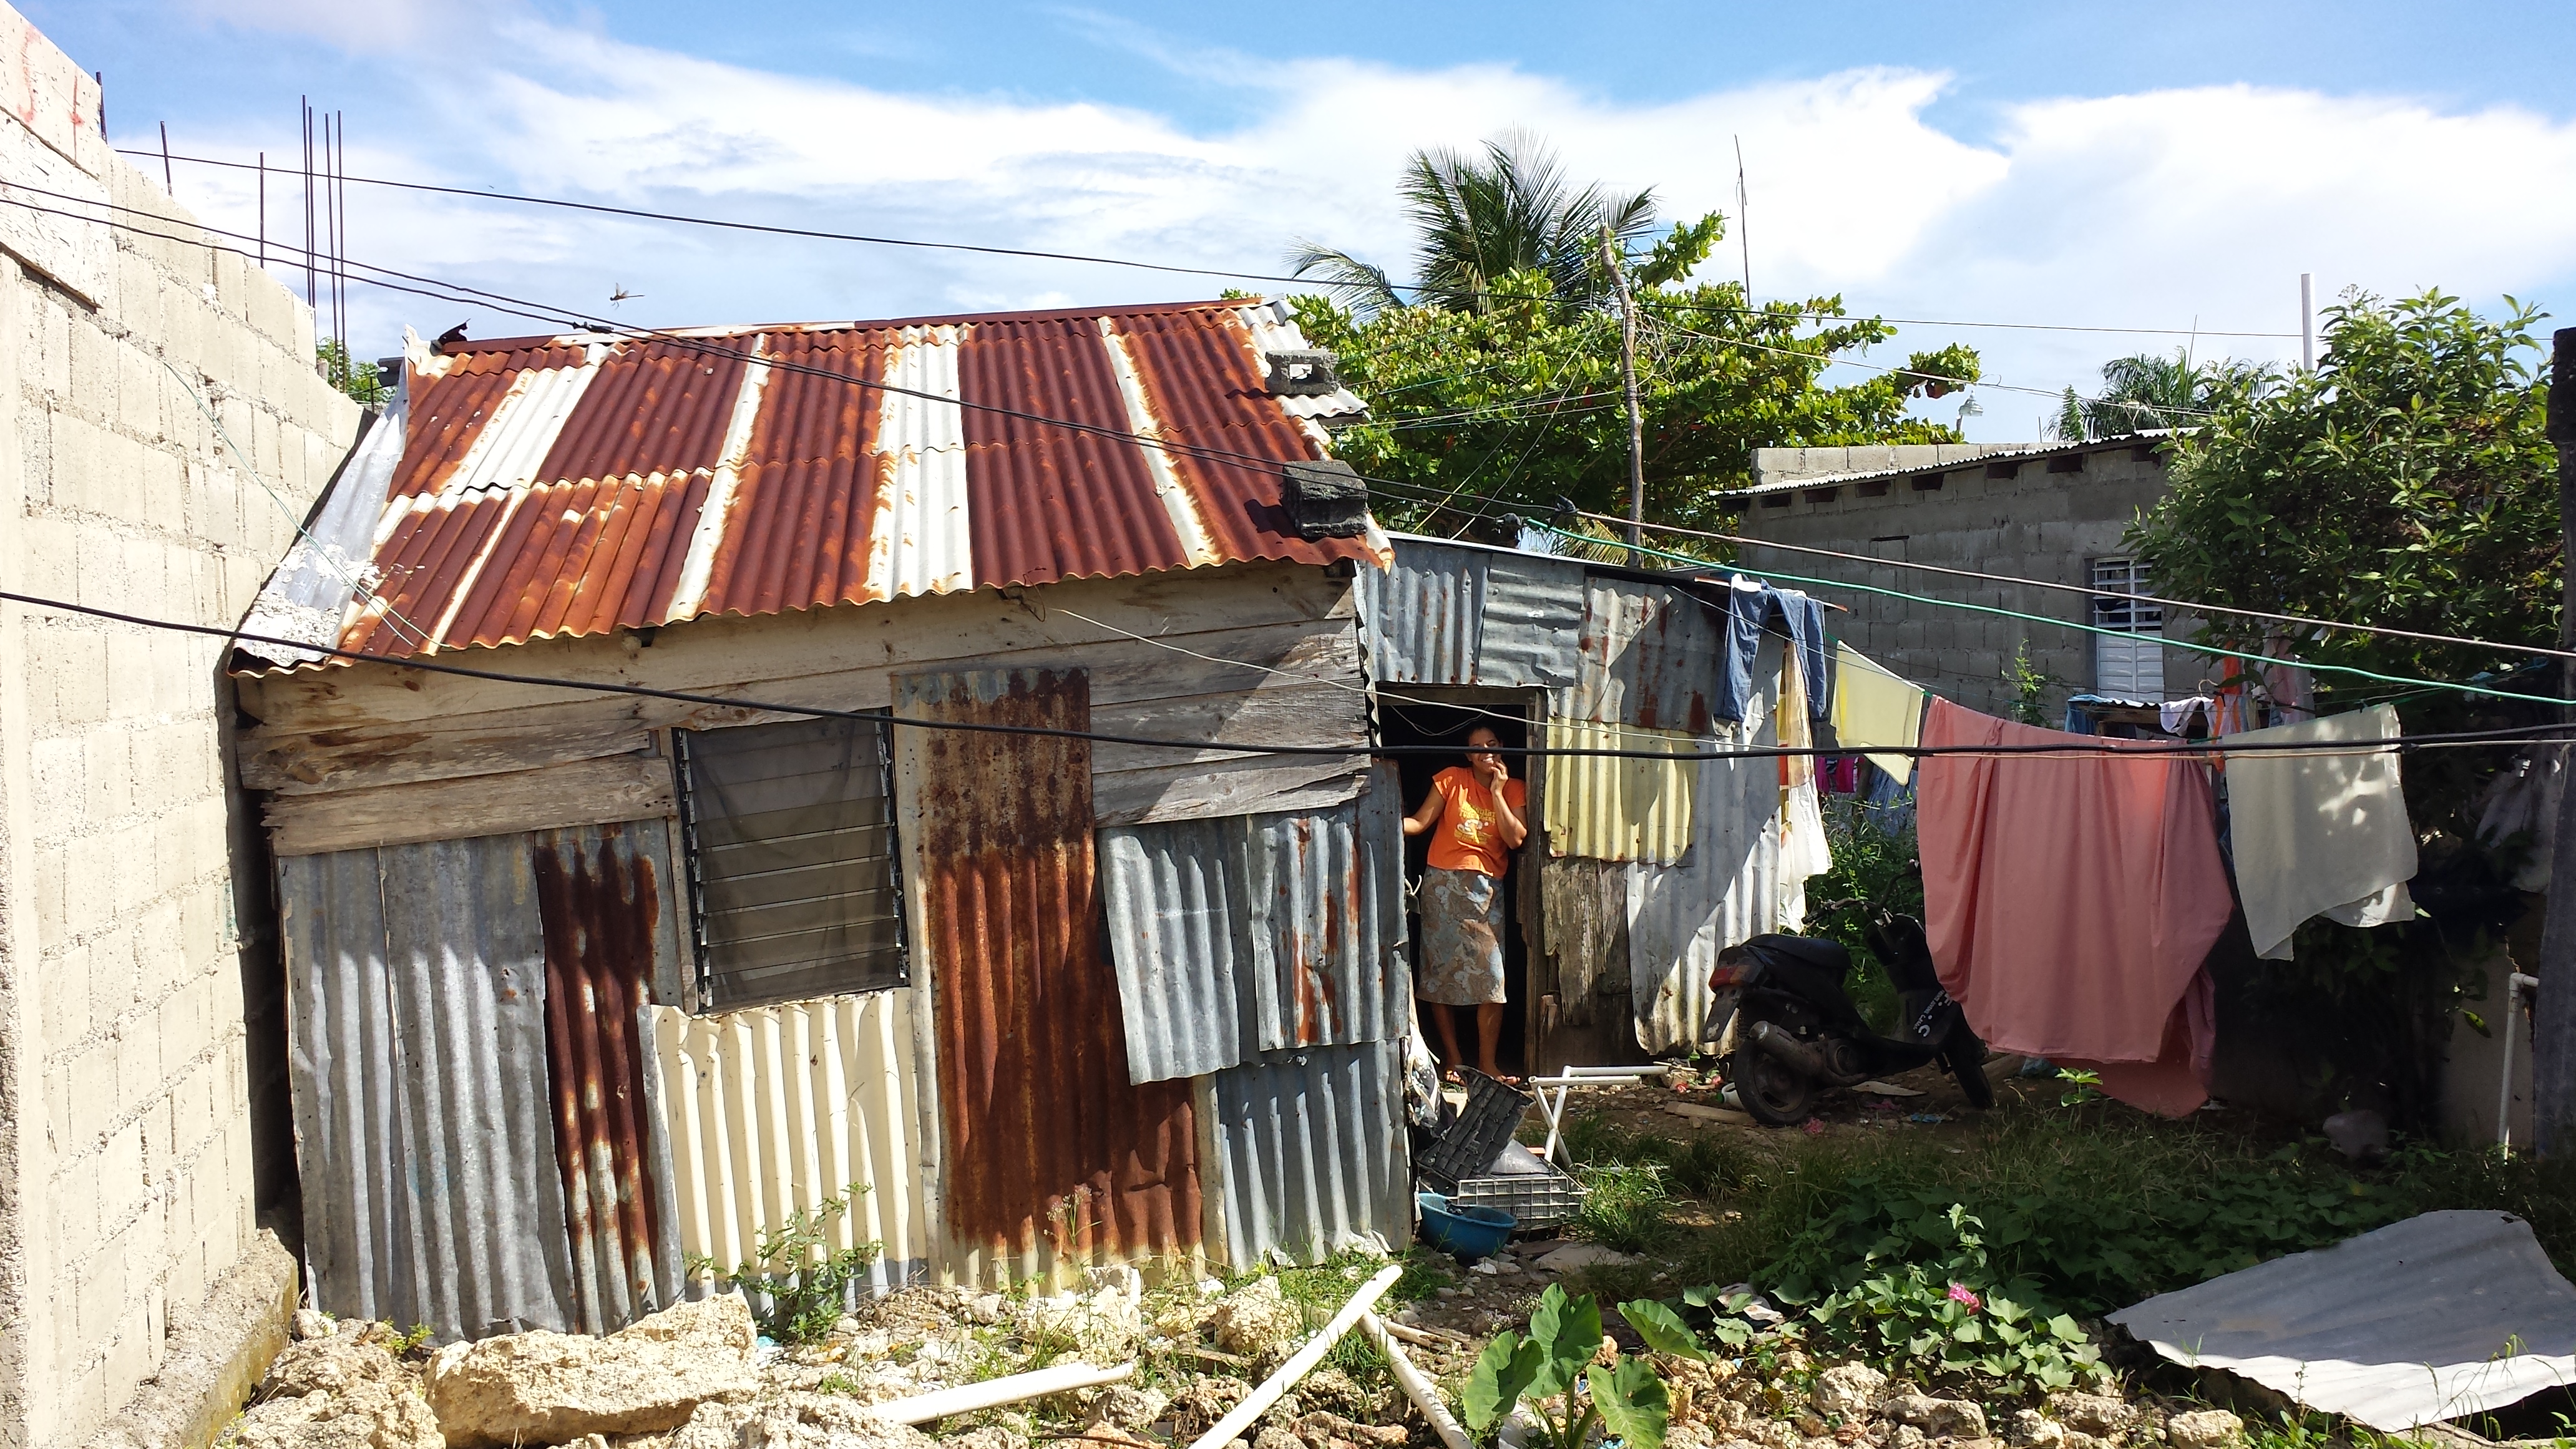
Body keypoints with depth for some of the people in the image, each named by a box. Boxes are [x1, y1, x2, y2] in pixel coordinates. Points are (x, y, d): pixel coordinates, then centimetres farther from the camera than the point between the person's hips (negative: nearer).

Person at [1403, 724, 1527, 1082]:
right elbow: (1420, 822, -3)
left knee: (1490, 976, -6)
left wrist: (1497, 792, -8)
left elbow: (1515, 839, -5)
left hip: (1486, 889, 1)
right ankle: (1452, 1059, 11)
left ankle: (1487, 1062, 2)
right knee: (1441, 971, 1)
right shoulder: (1451, 779, 3)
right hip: (1443, 885, -1)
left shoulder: (1514, 790, 8)